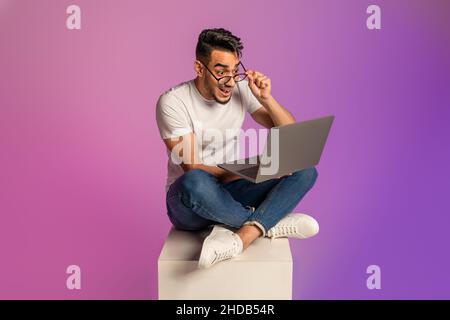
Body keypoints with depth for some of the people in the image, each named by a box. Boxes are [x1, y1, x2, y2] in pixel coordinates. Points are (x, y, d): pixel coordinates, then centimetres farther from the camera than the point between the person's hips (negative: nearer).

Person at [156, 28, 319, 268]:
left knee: (305, 170, -15)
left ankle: (243, 235, -34)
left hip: (231, 191, 5)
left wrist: (266, 98, -14)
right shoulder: (173, 102, -13)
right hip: (189, 199, -4)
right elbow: (192, 168, -17)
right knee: (195, 182, -41)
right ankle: (270, 223, -18)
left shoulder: (241, 89, -1)